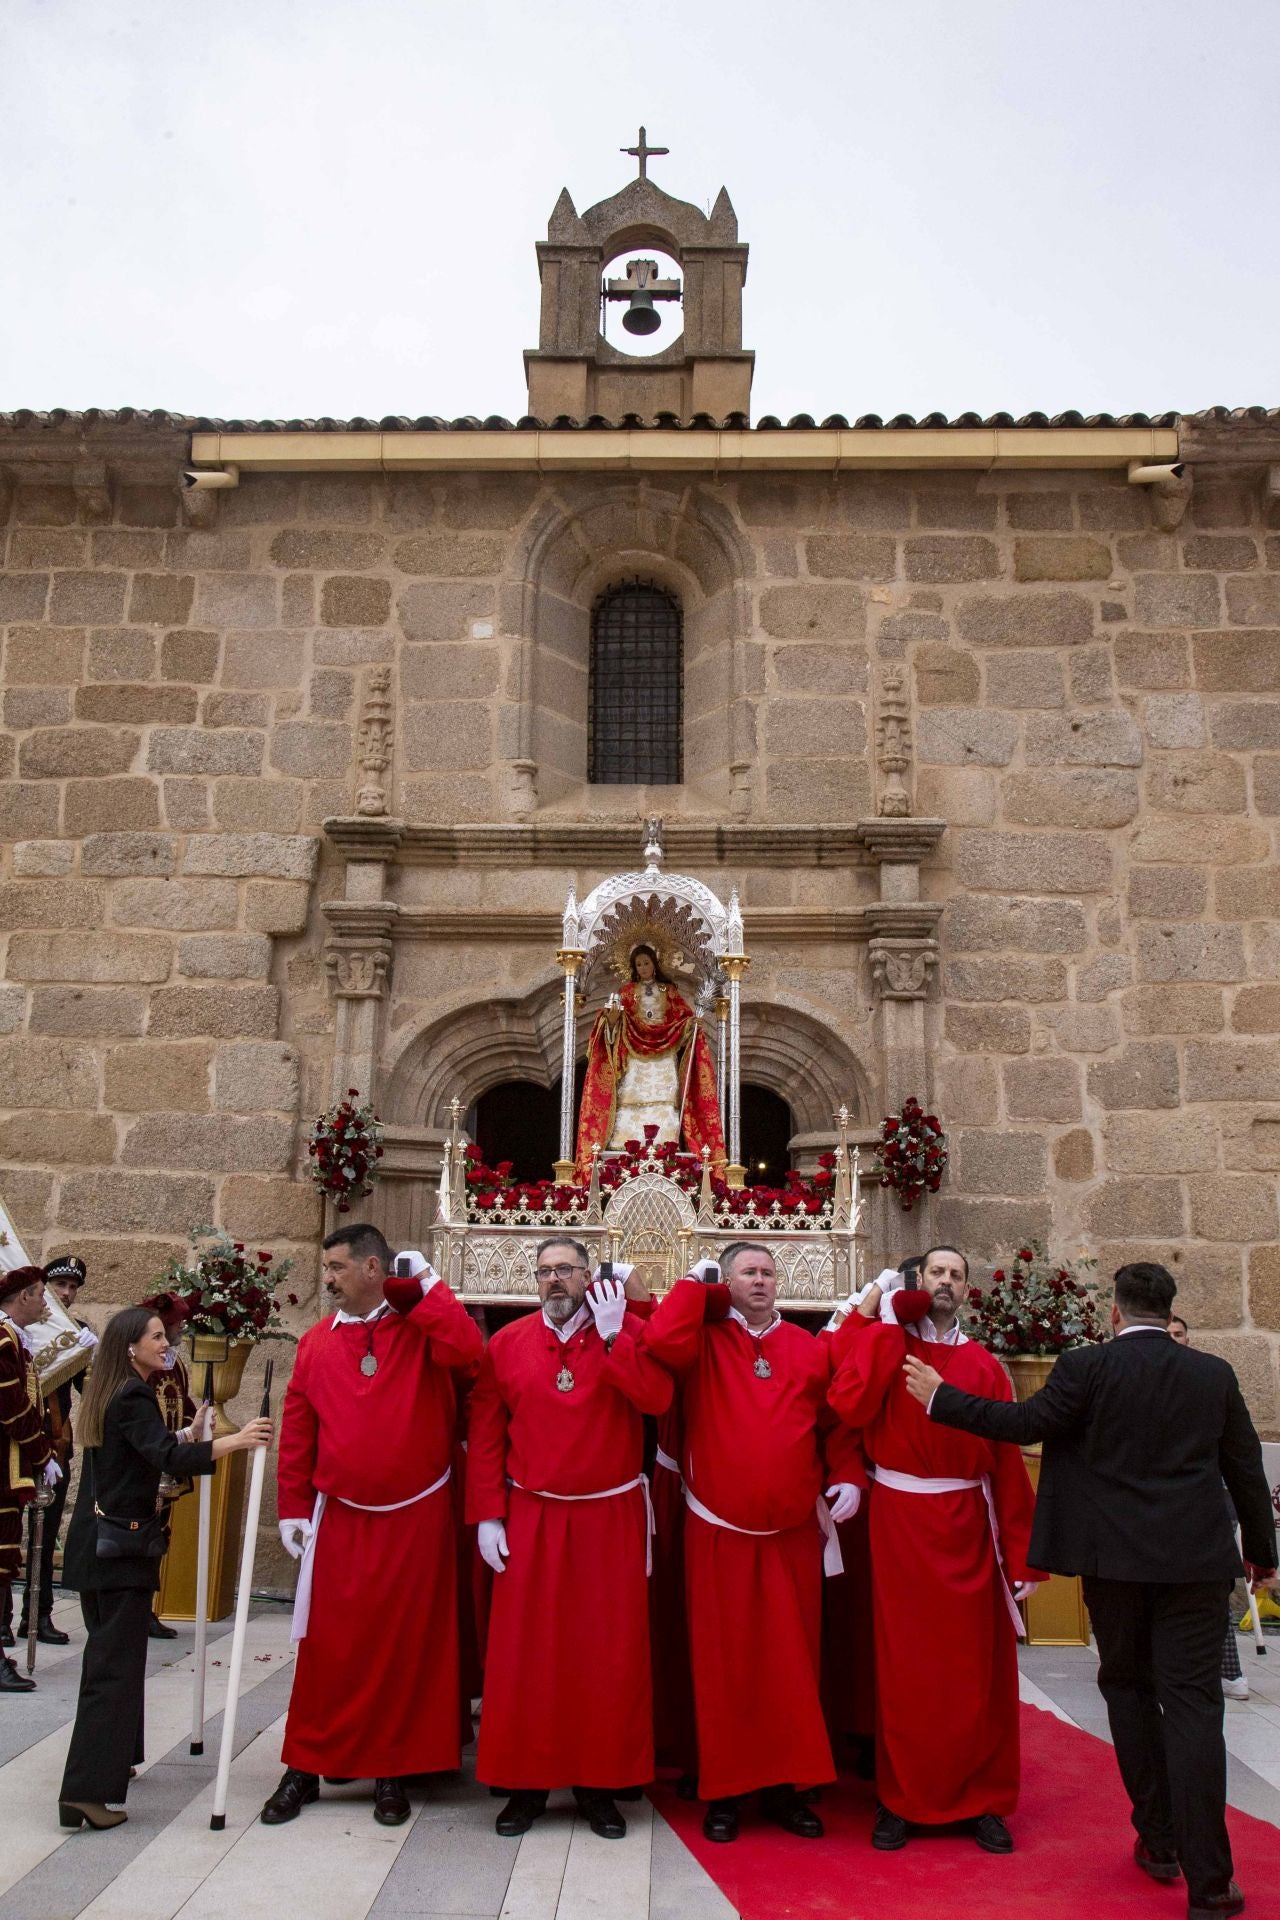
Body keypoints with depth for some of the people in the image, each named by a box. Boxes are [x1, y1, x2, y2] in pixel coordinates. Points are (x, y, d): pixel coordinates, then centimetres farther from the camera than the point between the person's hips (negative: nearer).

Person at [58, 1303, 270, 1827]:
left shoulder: (111, 1395, 13)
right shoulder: (132, 1397, -16)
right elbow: (168, 1457, -31)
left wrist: (192, 1432, 23)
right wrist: (235, 1440, -34)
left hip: (97, 1543, 10)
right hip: (122, 1546, -10)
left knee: (107, 1654, 19)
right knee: (116, 1664, -7)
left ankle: (108, 1760, 30)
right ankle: (90, 1790, -8)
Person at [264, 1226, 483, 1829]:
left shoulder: (421, 1327, -4)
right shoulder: (316, 1342, 4)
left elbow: (467, 1352, -25)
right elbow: (296, 1433, 6)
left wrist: (427, 1286, -17)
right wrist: (294, 1508, 2)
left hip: (416, 1520, -2)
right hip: (339, 1521, 2)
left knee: (407, 1644, 7)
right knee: (327, 1646, 6)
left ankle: (393, 1770, 21)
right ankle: (304, 1768, 21)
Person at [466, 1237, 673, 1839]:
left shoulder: (626, 1333, -1)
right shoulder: (507, 1343, 2)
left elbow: (656, 1397, -17)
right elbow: (484, 1433, 1)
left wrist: (612, 1336, -20)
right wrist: (487, 1515, -4)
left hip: (611, 1519, -1)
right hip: (530, 1519, 1)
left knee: (608, 1650, 5)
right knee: (524, 1651, 5)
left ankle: (600, 1781, 20)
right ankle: (526, 1781, 20)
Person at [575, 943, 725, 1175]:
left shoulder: (669, 991, 15)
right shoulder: (628, 991, 11)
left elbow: (684, 1016, 12)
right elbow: (616, 1022, 4)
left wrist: (691, 1025, -10)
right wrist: (612, 1016, -19)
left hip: (664, 1058, 1)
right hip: (635, 1057, -1)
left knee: (664, 1102, -8)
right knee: (632, 1100, -9)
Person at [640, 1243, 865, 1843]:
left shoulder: (810, 1349, 6)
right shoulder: (703, 1340, -2)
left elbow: (838, 1423, 9)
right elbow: (661, 1342, -23)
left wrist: (848, 1478, -5)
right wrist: (692, 1283, -11)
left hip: (793, 1534, 2)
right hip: (718, 1534, -2)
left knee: (790, 1660, 8)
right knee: (723, 1660, 6)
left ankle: (785, 1785, 21)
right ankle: (724, 1790, 18)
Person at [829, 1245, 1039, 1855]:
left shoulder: (983, 1365, 7)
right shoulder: (883, 1344, 3)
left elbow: (1007, 1460, 4)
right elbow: (849, 1406, -16)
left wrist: (1020, 1552, 0)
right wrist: (883, 1321, -14)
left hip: (967, 1523, 2)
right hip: (900, 1521, -2)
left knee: (976, 1664, 7)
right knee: (903, 1662, 6)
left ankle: (981, 1798, 23)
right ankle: (901, 1799, 21)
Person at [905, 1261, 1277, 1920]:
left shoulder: (1086, 1365, -8)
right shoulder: (1214, 1374, 2)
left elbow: (1027, 1422, -11)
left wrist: (941, 1397, -1)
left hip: (1114, 1556, -1)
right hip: (1196, 1559, 1)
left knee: (1128, 1687, 18)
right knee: (1191, 1703, 2)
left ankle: (1159, 1841, 26)